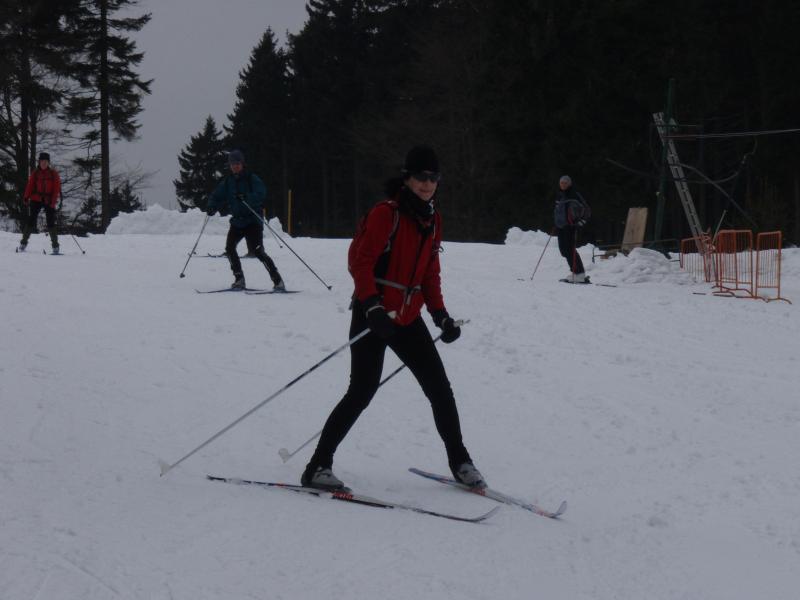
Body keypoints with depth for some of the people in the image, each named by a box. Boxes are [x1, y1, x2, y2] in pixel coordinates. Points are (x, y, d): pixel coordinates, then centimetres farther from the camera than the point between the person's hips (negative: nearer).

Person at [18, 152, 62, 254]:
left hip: (49, 201, -1)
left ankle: (55, 246, 2)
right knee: (31, 221, -3)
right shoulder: (35, 172, 6)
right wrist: (26, 197, -9)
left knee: (51, 223, -3)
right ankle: (23, 243, 6)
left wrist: (54, 200, -13)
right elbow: (30, 185, 4)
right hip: (36, 199, 1)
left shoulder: (53, 173, 3)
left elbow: (57, 187, -1)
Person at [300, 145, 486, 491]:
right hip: (374, 316, -7)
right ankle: (318, 466, -6)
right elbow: (360, 261, -15)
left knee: (440, 389, 7)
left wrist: (440, 314, 7)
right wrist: (372, 306, -25)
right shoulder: (386, 214, -10)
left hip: (408, 319, 7)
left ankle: (459, 462, 22)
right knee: (362, 391, -13)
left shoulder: (432, 222, 12)